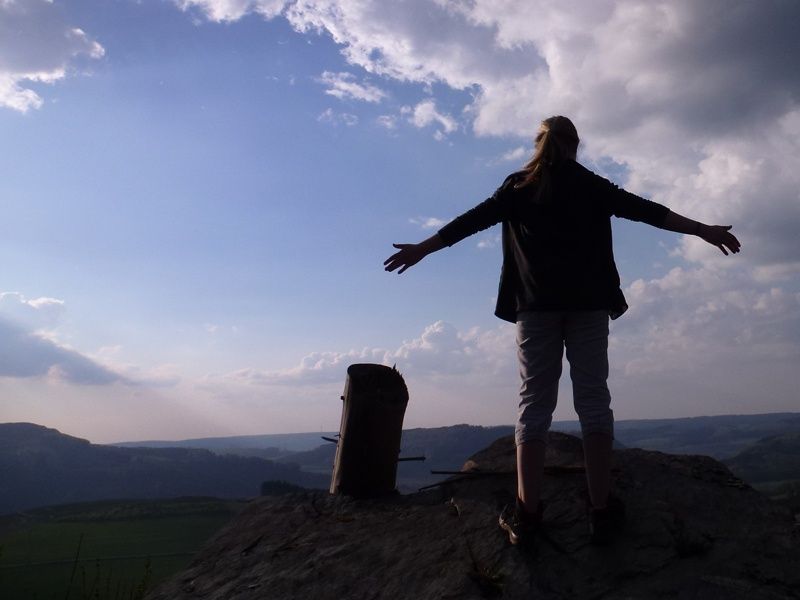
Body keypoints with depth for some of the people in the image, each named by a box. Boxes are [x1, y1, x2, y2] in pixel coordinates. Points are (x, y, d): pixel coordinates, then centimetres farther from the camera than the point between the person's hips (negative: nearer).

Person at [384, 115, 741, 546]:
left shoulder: (518, 185, 12)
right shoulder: (592, 185, 12)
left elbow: (473, 219, 9)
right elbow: (644, 210, 8)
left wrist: (422, 249, 14)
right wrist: (703, 231, 12)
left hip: (535, 304, 0)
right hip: (588, 301, 0)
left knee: (534, 402, -2)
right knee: (593, 401, 1)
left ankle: (526, 514, -8)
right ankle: (601, 511, -2)